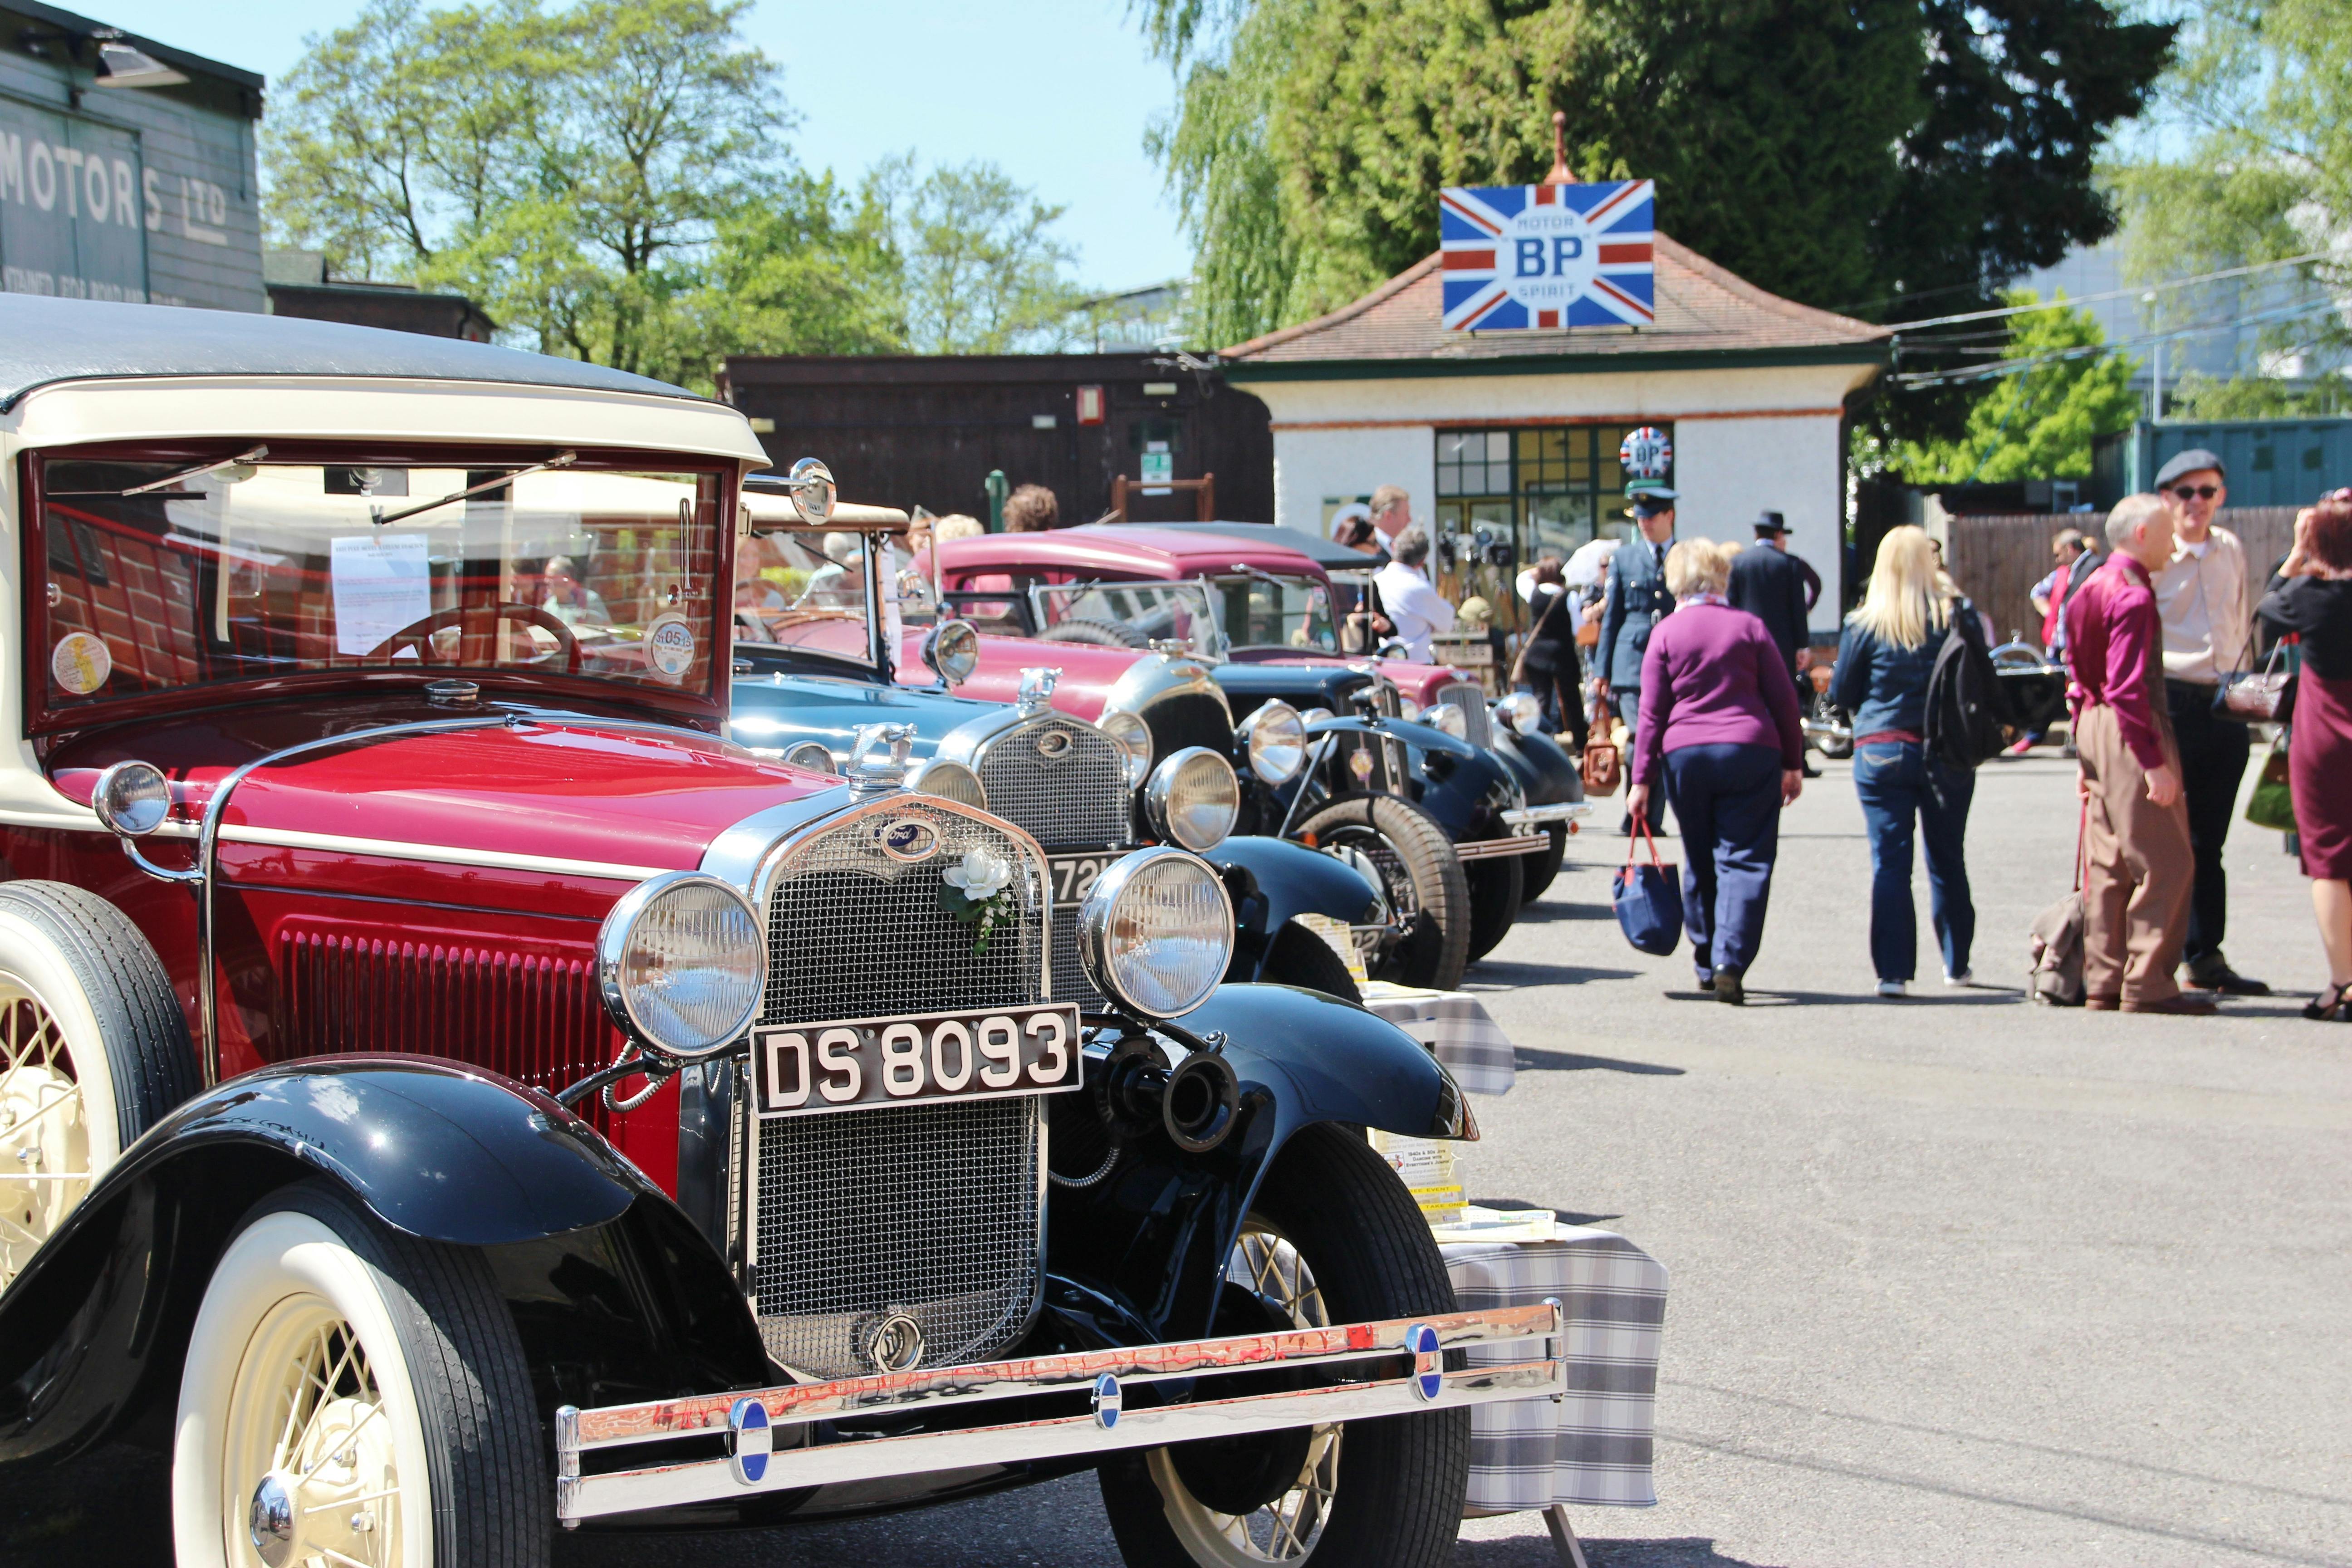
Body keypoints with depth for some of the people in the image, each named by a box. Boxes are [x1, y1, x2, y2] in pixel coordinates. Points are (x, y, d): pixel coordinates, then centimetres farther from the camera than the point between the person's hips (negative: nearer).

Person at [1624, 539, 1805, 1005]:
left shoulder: (1665, 634, 2)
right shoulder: (1749, 627, 2)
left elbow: (1652, 713, 0)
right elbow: (1784, 699, 3)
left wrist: (1642, 779, 3)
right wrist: (1793, 763, 11)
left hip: (1685, 756, 1)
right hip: (1751, 752, -1)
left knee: (1699, 863, 14)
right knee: (1744, 861, -2)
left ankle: (1708, 965, 20)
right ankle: (1730, 965, -16)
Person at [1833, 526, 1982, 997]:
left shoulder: (1865, 626, -6)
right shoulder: (1956, 615, -5)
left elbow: (1842, 694, 2)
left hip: (1883, 752, -2)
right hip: (1947, 755, 2)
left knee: (1889, 862, 1)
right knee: (1947, 860, 15)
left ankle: (1893, 971, -6)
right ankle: (1957, 964, 25)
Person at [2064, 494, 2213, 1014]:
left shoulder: (2094, 588, 15)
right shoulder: (2134, 595, -14)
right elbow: (2128, 688, -21)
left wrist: (2085, 756, 22)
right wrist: (2154, 762, -21)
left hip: (2095, 725, 10)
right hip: (2131, 734, -10)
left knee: (2108, 864, 12)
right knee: (2165, 863, -7)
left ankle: (2103, 982, 14)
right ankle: (2147, 985, -7)